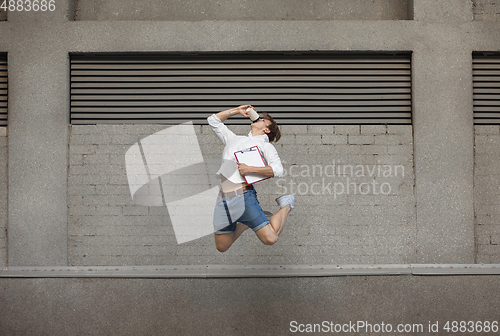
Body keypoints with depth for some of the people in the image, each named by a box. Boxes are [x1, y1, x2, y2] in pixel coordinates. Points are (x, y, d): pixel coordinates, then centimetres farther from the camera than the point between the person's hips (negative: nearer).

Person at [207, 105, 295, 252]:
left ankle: (286, 205, 15)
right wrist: (237, 111, 30)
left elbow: (278, 170, -5)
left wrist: (250, 169, -15)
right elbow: (213, 120, 34)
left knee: (270, 238, -11)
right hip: (223, 200, 5)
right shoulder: (234, 139, 27)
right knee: (221, 247, 7)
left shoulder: (266, 145, 11)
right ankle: (245, 223, 31)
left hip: (244, 197, -5)